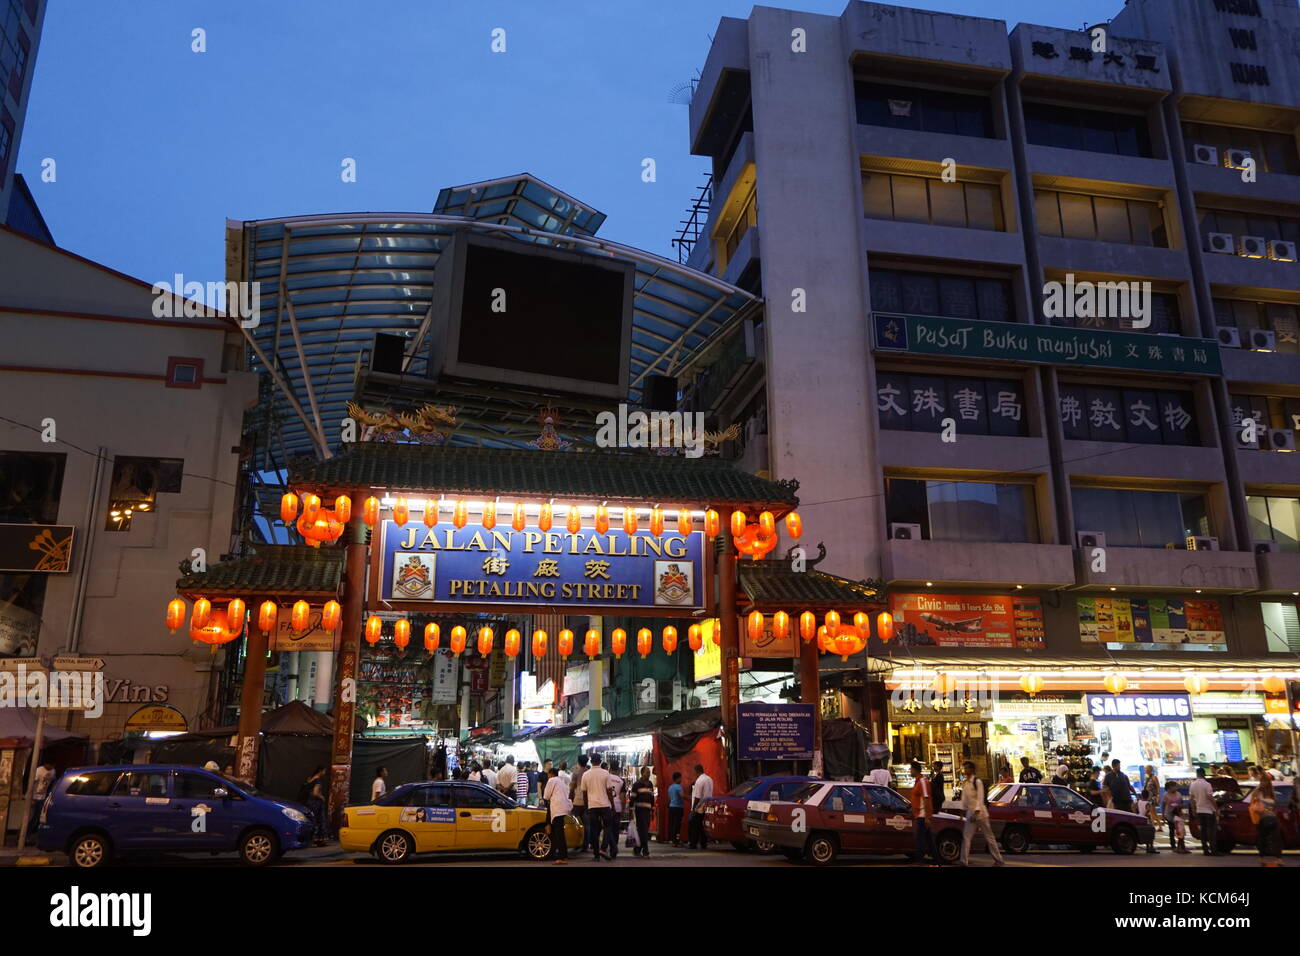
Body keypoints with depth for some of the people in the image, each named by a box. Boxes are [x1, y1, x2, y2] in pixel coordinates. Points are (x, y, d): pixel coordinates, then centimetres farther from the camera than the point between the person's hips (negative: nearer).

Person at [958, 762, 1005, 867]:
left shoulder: (977, 782, -12)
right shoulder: (965, 784, 8)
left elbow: (980, 798, -17)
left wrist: (976, 813, -21)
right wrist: (963, 811, 11)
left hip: (980, 812, -6)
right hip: (970, 813, 6)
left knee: (989, 837, 3)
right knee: (966, 837, -1)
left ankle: (999, 860, 13)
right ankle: (964, 861, 1)